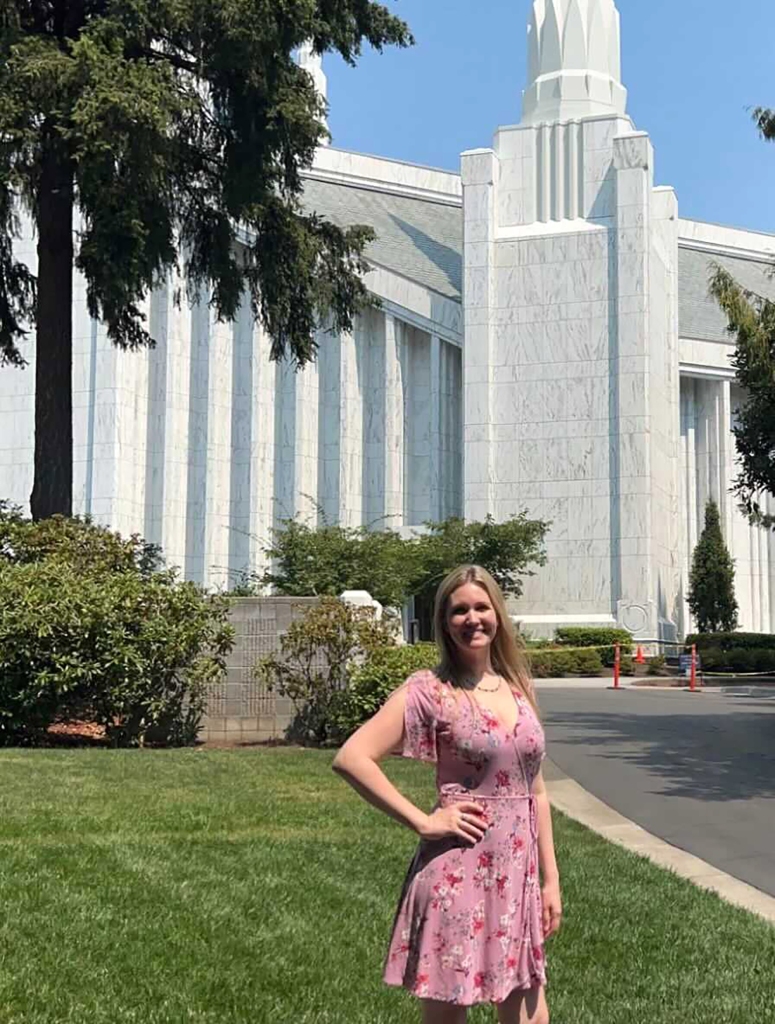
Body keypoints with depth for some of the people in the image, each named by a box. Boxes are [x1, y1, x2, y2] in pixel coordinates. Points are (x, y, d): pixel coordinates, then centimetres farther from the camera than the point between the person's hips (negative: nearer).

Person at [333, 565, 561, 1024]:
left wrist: (550, 878, 11)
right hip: (458, 872, -5)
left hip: (519, 872, 6)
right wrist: (424, 821, -16)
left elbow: (535, 790, 13)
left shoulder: (519, 687, 8)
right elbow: (352, 758, -17)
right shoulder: (429, 691, -9)